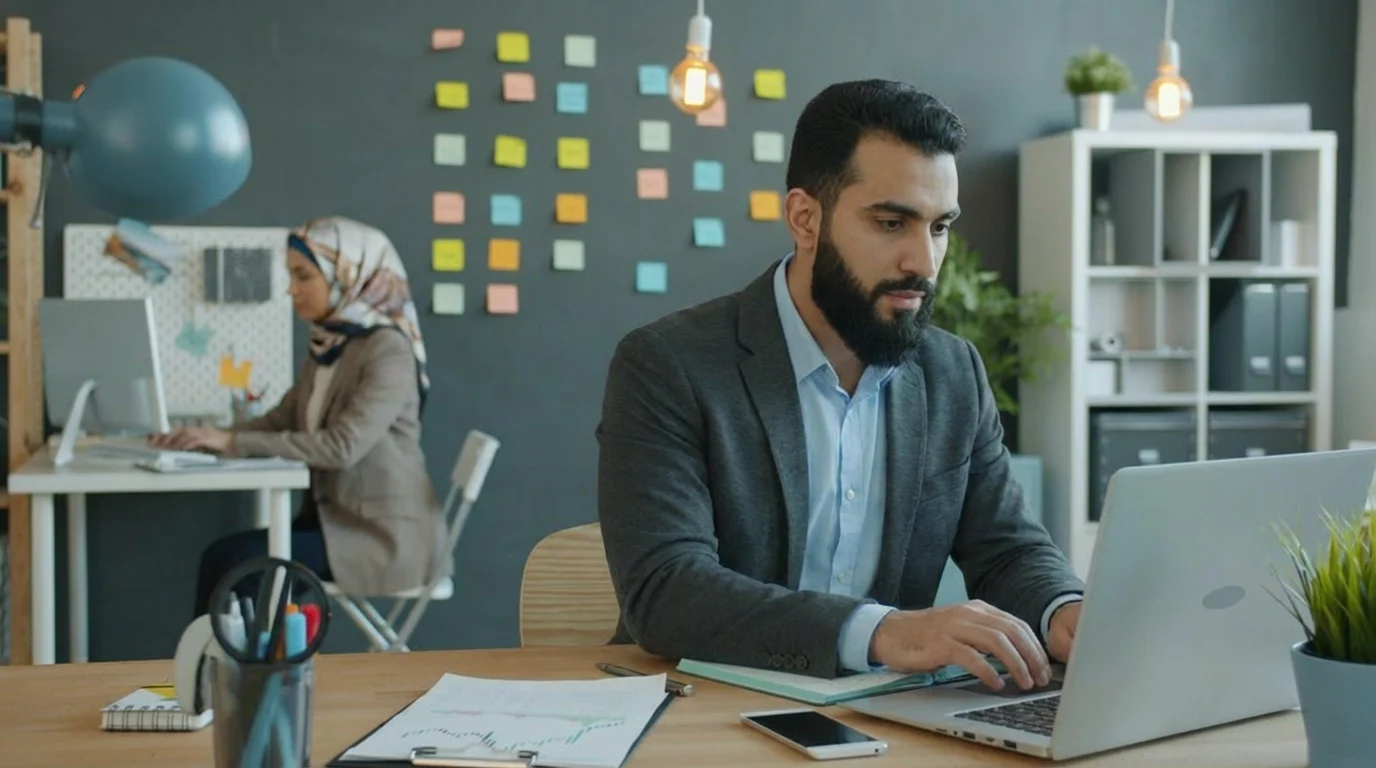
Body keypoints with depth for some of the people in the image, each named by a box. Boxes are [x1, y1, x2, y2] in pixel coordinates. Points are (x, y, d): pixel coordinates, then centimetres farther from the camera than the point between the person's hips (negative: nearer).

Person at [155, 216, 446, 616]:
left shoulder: (387, 351, -15)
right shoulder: (327, 347, 12)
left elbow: (342, 446, -24)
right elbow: (279, 420, 12)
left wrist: (235, 442, -24)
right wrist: (212, 436, -6)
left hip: (385, 534, -8)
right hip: (337, 518, 8)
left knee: (235, 560, -18)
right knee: (222, 557, -11)